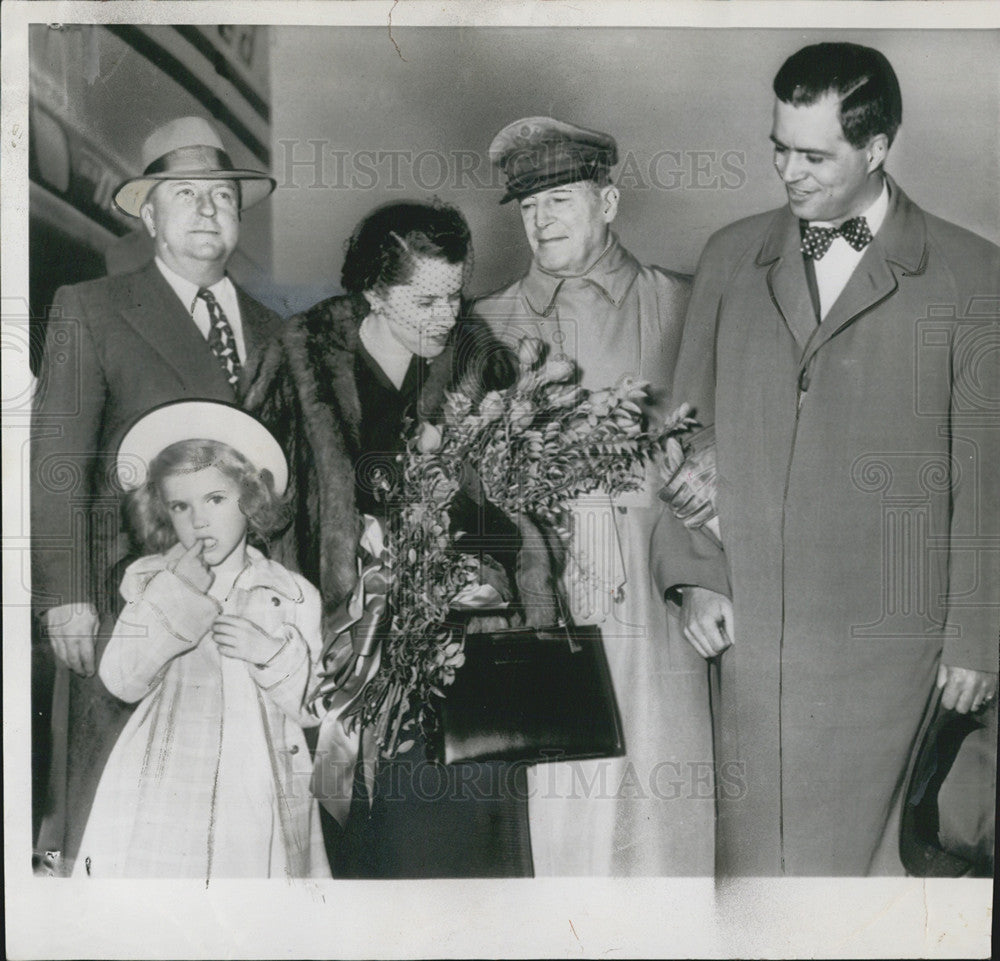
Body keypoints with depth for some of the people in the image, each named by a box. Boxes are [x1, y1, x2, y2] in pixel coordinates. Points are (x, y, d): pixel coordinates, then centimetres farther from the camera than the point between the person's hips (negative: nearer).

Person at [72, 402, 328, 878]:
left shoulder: (294, 595, 9)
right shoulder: (151, 580, 10)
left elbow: (313, 708, 10)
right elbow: (122, 681, -3)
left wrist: (274, 654, -8)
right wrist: (176, 593, -8)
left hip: (257, 800, 0)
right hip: (161, 799, 0)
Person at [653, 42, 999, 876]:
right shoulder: (731, 258, 8)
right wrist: (691, 574, 2)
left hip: (886, 644, -2)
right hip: (745, 627, 3)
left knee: (868, 848, 4)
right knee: (751, 844, 9)